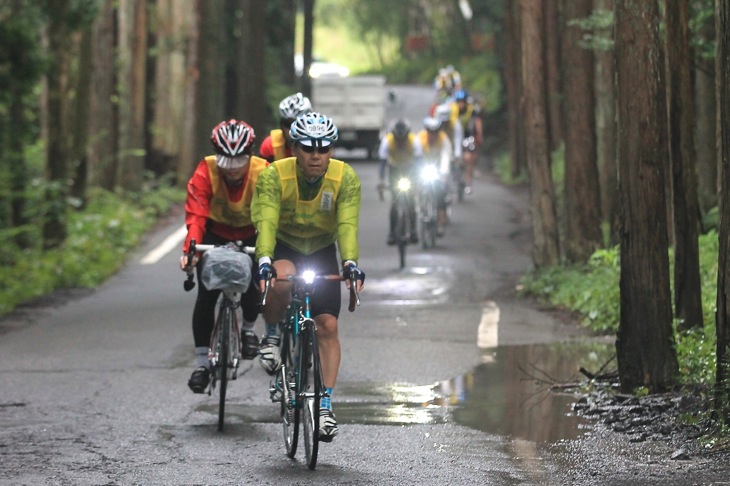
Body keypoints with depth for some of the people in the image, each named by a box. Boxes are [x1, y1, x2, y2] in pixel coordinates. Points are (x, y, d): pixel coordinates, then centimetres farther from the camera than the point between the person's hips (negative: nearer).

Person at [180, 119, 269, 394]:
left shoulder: (262, 173, -26)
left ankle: (249, 328, 16)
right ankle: (201, 361, -1)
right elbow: (196, 215, -36)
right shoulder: (205, 173, -27)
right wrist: (190, 250, -53)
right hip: (215, 234, 0)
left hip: (249, 236, 0)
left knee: (252, 285, -18)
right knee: (206, 296, -12)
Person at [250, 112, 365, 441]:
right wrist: (264, 261, -54)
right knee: (281, 280, -37)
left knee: (327, 325, -9)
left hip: (322, 251, 2)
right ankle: (272, 336, -7)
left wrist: (350, 263, -49)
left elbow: (347, 224, -32)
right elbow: (266, 221, -37)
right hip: (283, 247, -2)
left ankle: (325, 406, -2)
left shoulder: (346, 178, -22)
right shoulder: (274, 176, -26)